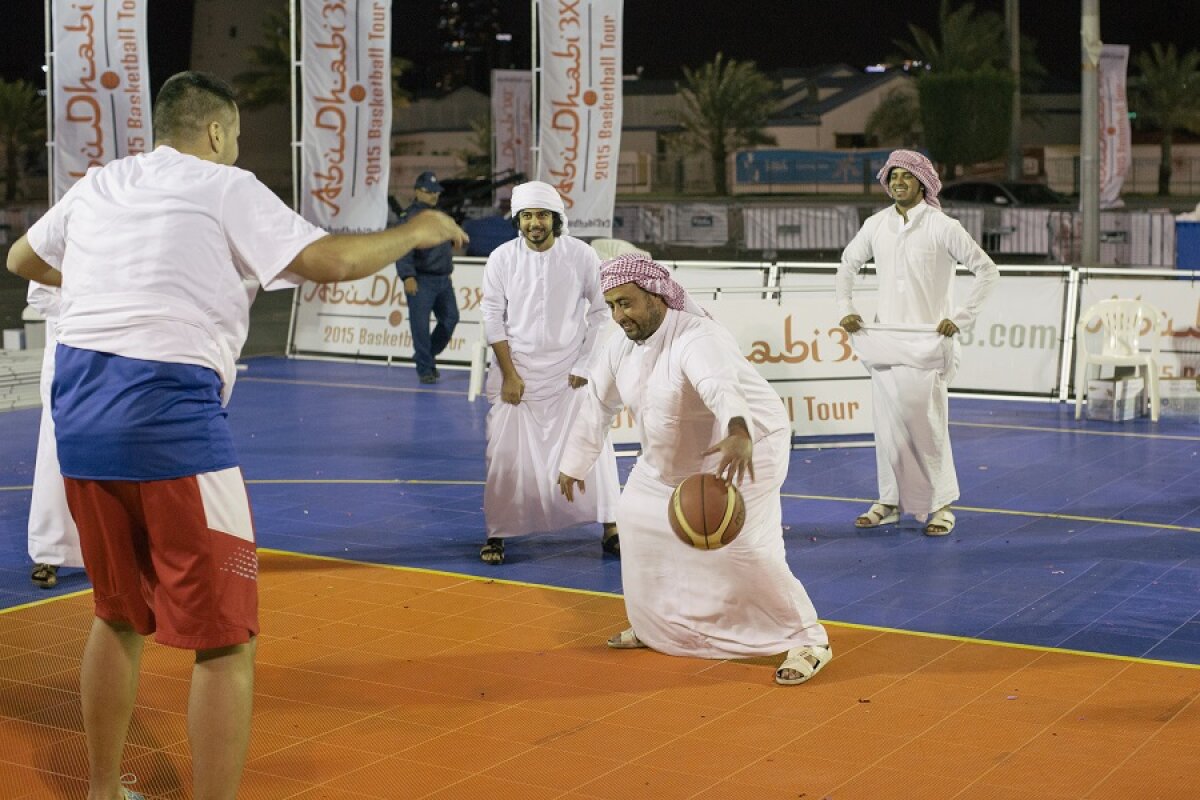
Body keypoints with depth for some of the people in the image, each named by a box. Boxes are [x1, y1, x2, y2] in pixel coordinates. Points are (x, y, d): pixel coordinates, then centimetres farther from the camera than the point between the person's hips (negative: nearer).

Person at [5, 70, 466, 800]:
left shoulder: (96, 186, 16)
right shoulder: (224, 187, -1)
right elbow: (327, 261, -9)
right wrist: (413, 233, 6)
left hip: (80, 418, 7)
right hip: (170, 420, -7)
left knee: (119, 616, 23)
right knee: (225, 640, 0)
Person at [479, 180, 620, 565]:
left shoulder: (581, 255, -4)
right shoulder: (502, 258, -4)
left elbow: (601, 311, 1)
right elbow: (493, 318, -3)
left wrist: (585, 366, -4)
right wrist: (509, 375, -7)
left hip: (570, 373, 0)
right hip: (517, 372, 0)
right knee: (505, 454, -1)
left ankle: (610, 531, 10)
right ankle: (496, 535, 14)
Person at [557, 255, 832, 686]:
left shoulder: (696, 338, -32)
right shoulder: (621, 346, -6)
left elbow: (722, 386, -54)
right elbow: (598, 404, 9)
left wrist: (739, 434, -74)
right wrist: (574, 464, 16)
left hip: (743, 446, -9)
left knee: (742, 548, -18)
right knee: (638, 521, 12)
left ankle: (809, 640, -3)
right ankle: (657, 625, 31)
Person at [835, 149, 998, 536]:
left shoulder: (943, 227, -6)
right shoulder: (875, 225, 7)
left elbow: (987, 270, -3)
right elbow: (848, 264, 23)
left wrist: (960, 317, -8)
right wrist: (845, 308, 11)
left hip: (927, 341, -4)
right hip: (885, 339, 4)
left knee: (926, 422, -7)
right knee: (887, 423, 5)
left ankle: (940, 504, 3)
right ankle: (890, 501, 15)